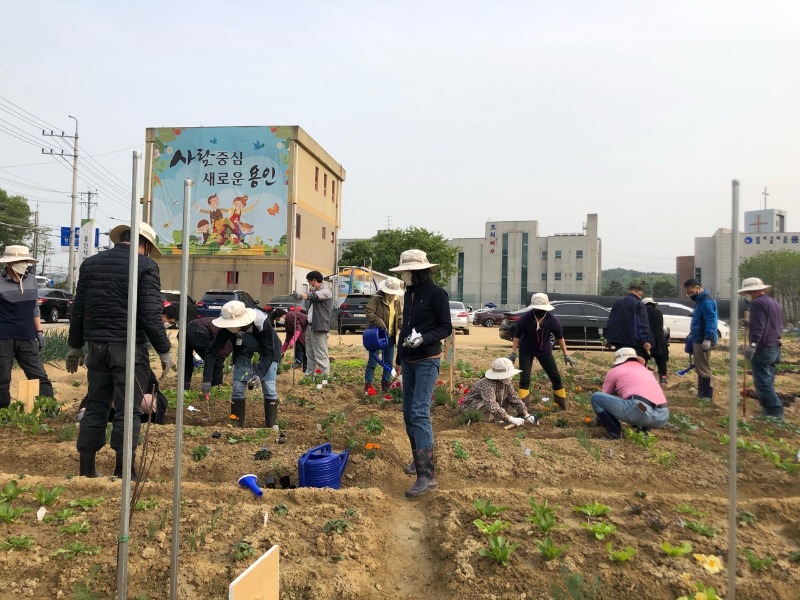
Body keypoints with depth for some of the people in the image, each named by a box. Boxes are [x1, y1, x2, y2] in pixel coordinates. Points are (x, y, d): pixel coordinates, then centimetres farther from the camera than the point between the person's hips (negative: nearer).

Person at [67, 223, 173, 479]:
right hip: (129, 348, -6)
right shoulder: (146, 266, -8)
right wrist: (164, 351, -5)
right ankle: (123, 471, 6)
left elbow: (78, 309, 15)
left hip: (97, 345, 6)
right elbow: (151, 315, -13)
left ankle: (87, 469, 20)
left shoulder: (90, 263, 11)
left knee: (95, 406, 15)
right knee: (128, 410, 1)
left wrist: (75, 347, 23)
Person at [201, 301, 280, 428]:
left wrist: (259, 374, -47)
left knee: (269, 388, -11)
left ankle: (271, 426, -1)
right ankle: (237, 425, 7)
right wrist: (207, 379, -32)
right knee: (237, 387, -5)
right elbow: (212, 351, -25)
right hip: (243, 350, 3)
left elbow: (267, 353, -33)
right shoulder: (227, 327, -30)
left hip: (268, 349, -3)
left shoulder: (262, 322, -39)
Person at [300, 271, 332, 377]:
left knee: (321, 356, -10)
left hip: (319, 328, -9)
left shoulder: (326, 291, -8)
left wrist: (306, 295, -42)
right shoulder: (315, 292, 20)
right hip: (310, 327, 10)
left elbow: (314, 295, -29)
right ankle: (309, 375, 24)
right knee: (310, 355, 16)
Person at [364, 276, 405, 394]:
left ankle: (386, 384, 26)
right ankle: (367, 385, 6)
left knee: (388, 361, 13)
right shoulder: (376, 299, -14)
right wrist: (379, 323, -32)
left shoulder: (396, 301, 6)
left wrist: (402, 326, -3)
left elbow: (400, 315, 15)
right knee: (373, 361, -1)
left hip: (390, 336, 6)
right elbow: (369, 312, -21)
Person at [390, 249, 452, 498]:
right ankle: (418, 459, 29)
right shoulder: (409, 294, 10)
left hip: (427, 362, -8)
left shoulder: (436, 293, -11)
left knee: (420, 413, -15)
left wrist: (423, 338, -26)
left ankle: (427, 476, -15)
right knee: (408, 413, 12)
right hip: (409, 362, 8)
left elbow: (446, 328, -10)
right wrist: (398, 358, 21)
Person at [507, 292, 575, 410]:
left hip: (545, 350, 2)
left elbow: (560, 337, -8)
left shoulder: (553, 320, -25)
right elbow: (517, 336, -14)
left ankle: (563, 407, 23)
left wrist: (566, 355, -3)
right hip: (526, 350, -2)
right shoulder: (524, 319, -29)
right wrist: (513, 353, -17)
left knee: (556, 377, 6)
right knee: (524, 378, -11)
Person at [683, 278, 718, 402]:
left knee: (703, 368, -5)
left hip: (703, 341, -10)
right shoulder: (700, 300, 16)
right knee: (699, 368, 16)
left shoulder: (706, 301, -17)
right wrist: (692, 335, 24)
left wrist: (707, 339, -29)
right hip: (698, 340, 10)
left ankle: (707, 395, 0)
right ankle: (701, 392, 24)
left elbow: (710, 320, -25)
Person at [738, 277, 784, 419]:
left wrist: (753, 344, -30)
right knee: (767, 383, 14)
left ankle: (776, 413, -13)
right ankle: (769, 411, 17)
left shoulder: (757, 303, -10)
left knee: (762, 383, -9)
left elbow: (757, 327, -23)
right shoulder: (775, 303, 20)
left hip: (762, 349, -10)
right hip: (775, 348, 10)